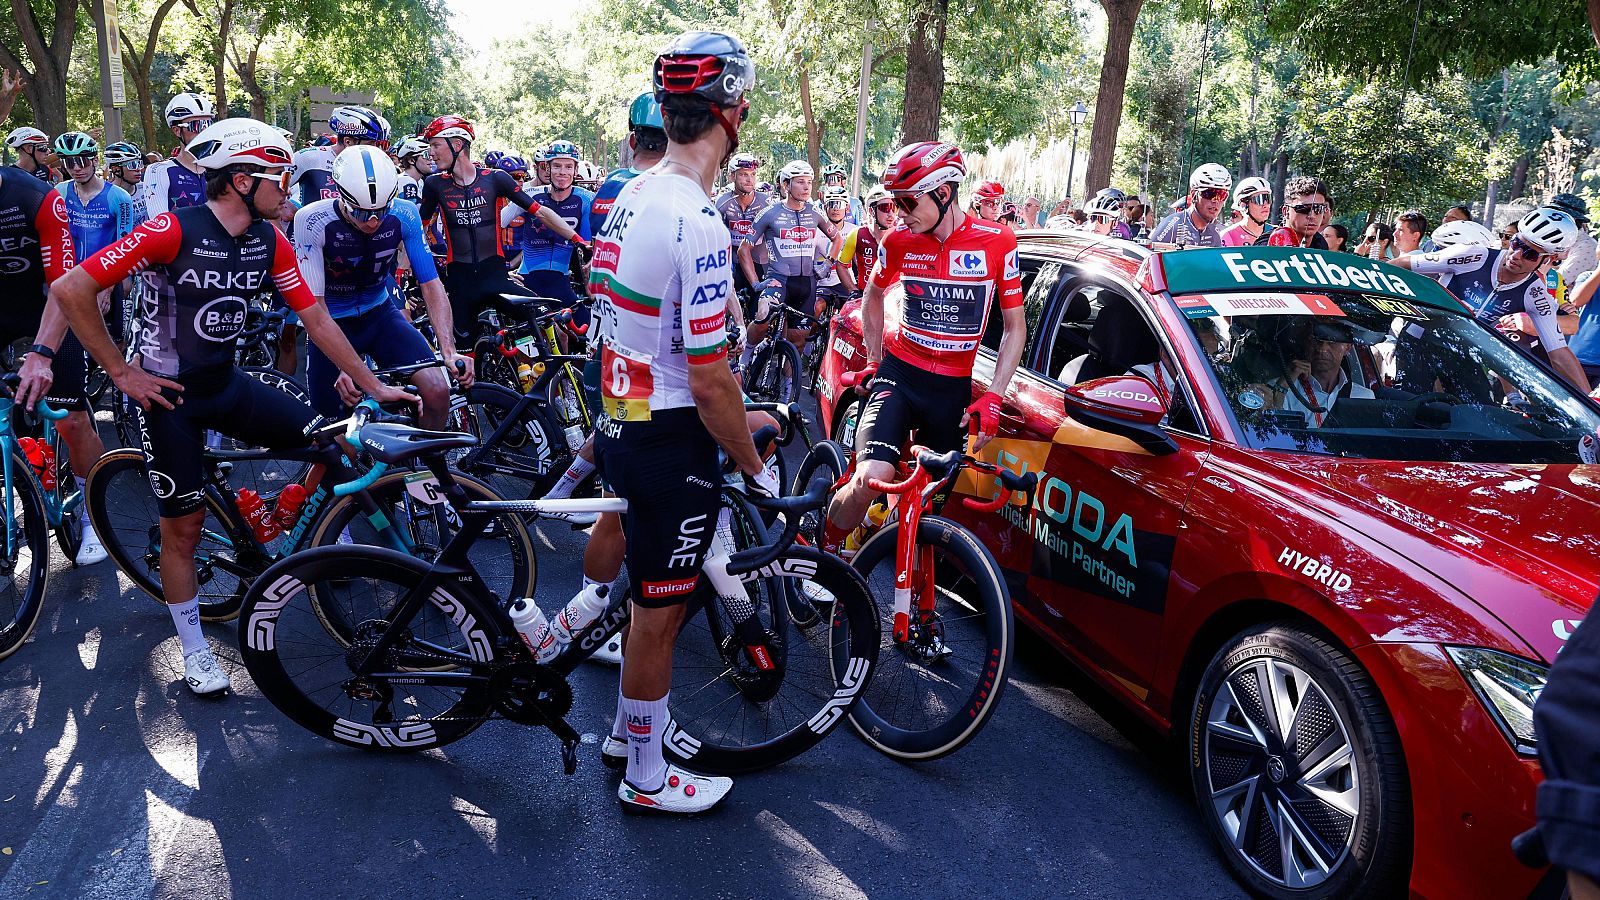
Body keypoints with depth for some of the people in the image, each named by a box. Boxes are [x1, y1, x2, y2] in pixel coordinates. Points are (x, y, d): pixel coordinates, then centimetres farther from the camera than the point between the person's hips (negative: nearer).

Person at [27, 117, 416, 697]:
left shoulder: (269, 241, -4)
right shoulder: (173, 231, -22)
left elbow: (315, 318, 0)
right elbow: (70, 289, -21)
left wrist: (373, 387, -1)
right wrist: (122, 373, -16)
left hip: (226, 383, 5)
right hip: (168, 392, -5)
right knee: (184, 523, 2)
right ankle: (193, 649, 21)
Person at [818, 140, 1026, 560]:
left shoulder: (998, 242, -8)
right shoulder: (898, 242, -4)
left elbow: (1015, 326, -1)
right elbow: (873, 297, 17)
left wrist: (993, 396, -8)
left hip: (953, 387, 1)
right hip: (899, 374, -1)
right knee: (870, 478, -21)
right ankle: (822, 553, 2)